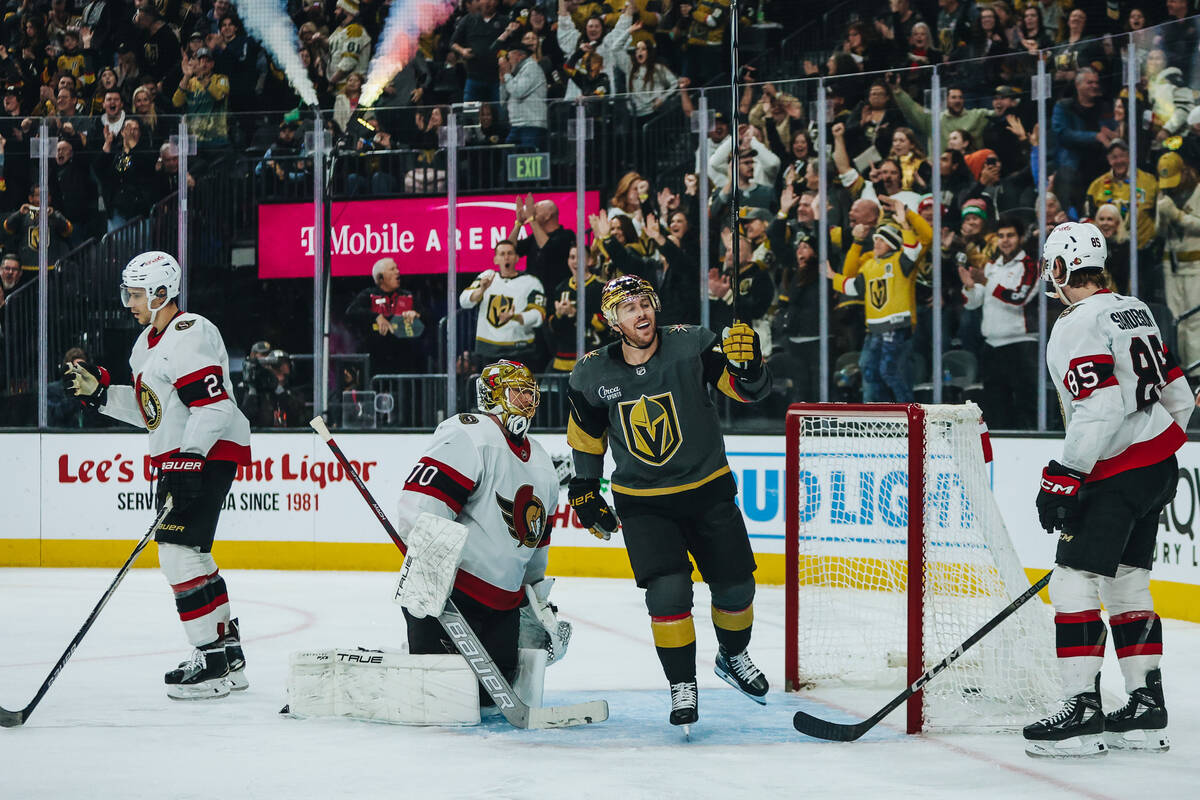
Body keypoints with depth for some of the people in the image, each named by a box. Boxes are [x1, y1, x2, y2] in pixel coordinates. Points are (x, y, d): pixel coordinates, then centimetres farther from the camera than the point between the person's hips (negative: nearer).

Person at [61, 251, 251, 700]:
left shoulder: (189, 335, -17)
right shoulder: (148, 343, 16)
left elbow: (214, 405, -25)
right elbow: (149, 411, 20)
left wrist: (190, 461, -30)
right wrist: (99, 391, 11)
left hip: (209, 453, -11)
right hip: (178, 458, 11)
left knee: (180, 550, -15)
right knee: (186, 553, 15)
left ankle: (217, 661, -12)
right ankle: (226, 649, 23)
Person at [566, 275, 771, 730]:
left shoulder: (690, 345, -14)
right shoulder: (593, 375, -8)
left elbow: (750, 391, -12)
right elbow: (586, 433, 10)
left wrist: (746, 365, -33)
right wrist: (585, 487, 12)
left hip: (708, 489, 1)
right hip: (643, 502, -1)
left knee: (735, 586, 7)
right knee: (667, 590, -16)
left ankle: (733, 657, 37)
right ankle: (682, 687, 1)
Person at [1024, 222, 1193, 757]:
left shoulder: (1080, 326, -15)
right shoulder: (1134, 311, 13)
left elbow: (1099, 411, -25)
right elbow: (1177, 395, 17)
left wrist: (1062, 477, -22)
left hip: (1116, 474, -10)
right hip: (1160, 463, 10)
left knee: (1074, 585, -8)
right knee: (1128, 585, 16)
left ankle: (1082, 711, -11)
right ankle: (1145, 709, 18)